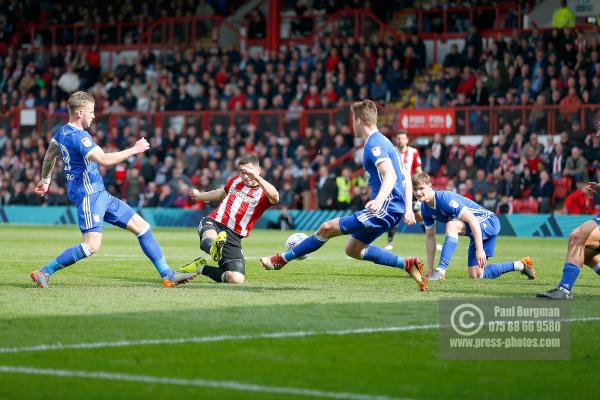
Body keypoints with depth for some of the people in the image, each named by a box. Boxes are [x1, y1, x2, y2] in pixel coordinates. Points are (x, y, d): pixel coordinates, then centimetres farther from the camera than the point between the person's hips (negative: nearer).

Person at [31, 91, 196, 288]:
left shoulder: (63, 131, 13)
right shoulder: (77, 136, -18)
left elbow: (49, 156, 27)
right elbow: (104, 160, -27)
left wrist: (45, 180, 42)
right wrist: (135, 149, -17)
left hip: (100, 194, 11)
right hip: (88, 194, -11)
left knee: (142, 226, 7)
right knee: (92, 245, -22)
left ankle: (167, 275, 8)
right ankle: (44, 272, -12)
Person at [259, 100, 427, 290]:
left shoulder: (374, 144, -13)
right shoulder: (383, 141, 20)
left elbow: (390, 175, -28)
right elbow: (406, 177, 22)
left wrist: (379, 200, -43)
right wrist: (407, 208, 21)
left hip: (385, 209, -10)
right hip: (392, 209, 10)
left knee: (328, 228, -9)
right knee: (353, 249, 18)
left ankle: (282, 259, -1)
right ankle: (407, 264, 9)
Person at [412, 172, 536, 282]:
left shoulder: (445, 198, -27)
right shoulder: (425, 209, -1)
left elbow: (473, 220, -31)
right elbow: (430, 237, 9)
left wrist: (479, 249, -35)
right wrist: (429, 269, 7)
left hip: (488, 222, -9)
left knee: (452, 225, -34)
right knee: (476, 276, 5)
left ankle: (441, 270, -34)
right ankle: (520, 265, 23)